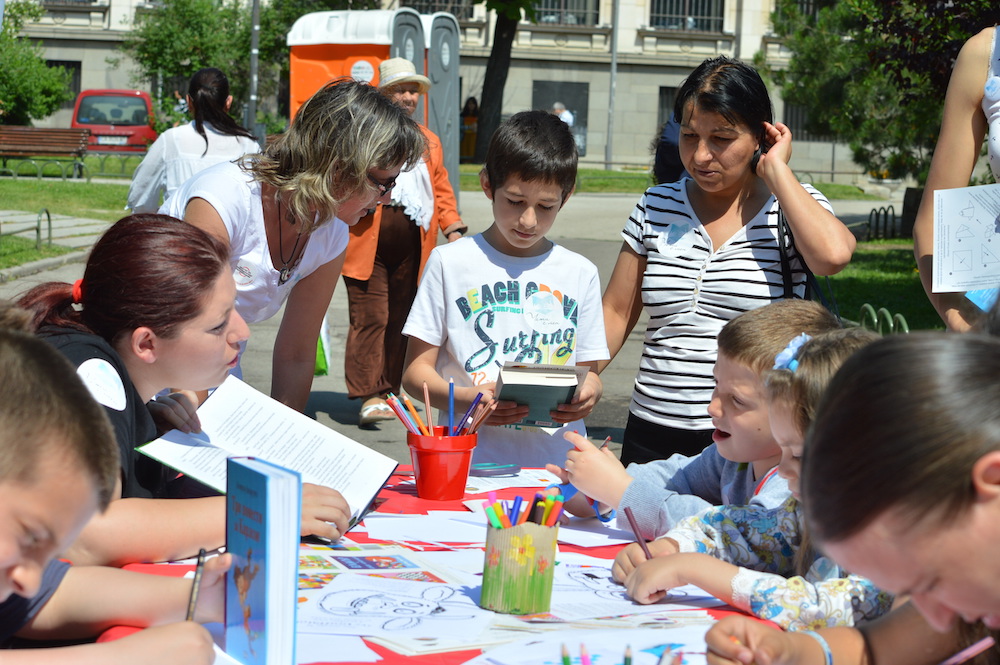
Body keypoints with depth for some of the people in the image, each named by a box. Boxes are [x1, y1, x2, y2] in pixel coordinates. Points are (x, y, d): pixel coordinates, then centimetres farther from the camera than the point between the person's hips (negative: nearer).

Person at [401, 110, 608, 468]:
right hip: (466, 462, -3)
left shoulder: (580, 273, 14)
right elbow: (416, 370, 6)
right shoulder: (450, 262, 7)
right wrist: (464, 398, -14)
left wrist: (589, 391, -6)